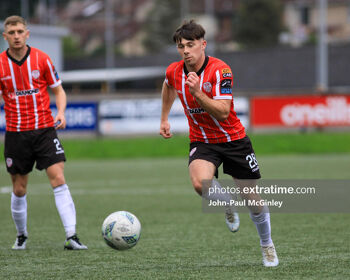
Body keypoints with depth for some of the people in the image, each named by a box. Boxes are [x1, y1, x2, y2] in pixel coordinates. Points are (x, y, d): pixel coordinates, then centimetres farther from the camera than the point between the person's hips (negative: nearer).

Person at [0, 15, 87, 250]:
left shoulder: (42, 59, -1)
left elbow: (58, 90, 6)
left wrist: (61, 113, -12)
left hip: (44, 129, -1)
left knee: (58, 180, -14)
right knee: (19, 189, 7)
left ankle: (71, 236, -18)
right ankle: (21, 235, 29)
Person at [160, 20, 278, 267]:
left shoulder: (220, 70, -21)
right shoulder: (174, 72, -7)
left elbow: (223, 112, -29)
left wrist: (197, 92, -40)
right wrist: (164, 119, 21)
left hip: (233, 139, -2)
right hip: (202, 142, 2)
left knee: (252, 198, 3)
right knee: (200, 182, -30)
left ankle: (267, 244, 30)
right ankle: (228, 206, 4)